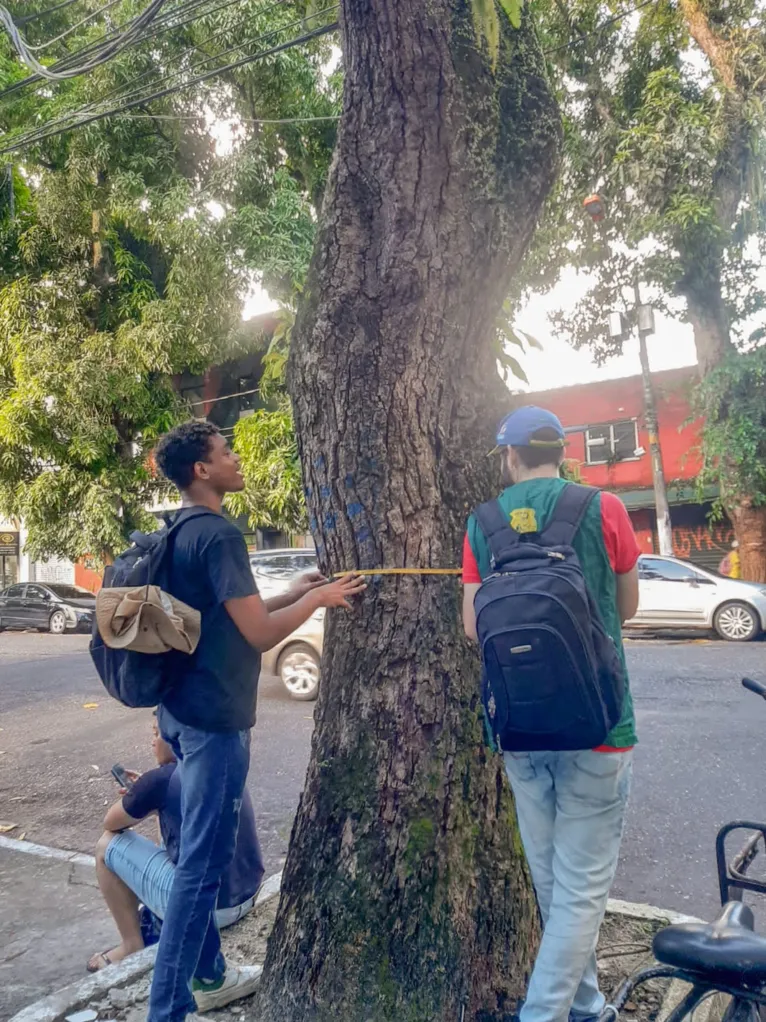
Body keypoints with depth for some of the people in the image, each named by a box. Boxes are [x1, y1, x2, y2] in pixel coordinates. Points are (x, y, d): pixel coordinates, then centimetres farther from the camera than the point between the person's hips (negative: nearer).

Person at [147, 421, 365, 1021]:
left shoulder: (180, 533, 11)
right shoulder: (218, 534, -19)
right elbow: (259, 633, -21)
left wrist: (292, 592, 14)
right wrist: (316, 599, -6)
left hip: (185, 709, 10)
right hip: (215, 717, -10)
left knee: (202, 852, 20)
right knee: (203, 861, 0)